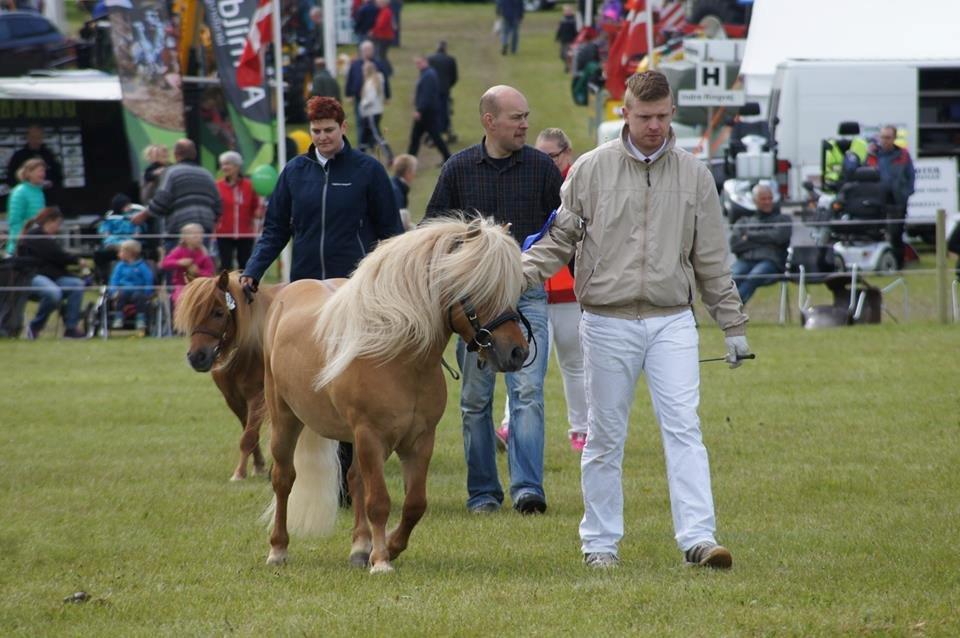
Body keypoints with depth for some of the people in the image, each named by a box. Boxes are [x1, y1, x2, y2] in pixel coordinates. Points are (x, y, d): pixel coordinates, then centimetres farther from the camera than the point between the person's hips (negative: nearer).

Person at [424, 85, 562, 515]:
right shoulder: (459, 168, 4)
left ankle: (527, 487, -18)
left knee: (528, 391, -12)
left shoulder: (541, 167, 5)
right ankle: (482, 492, 12)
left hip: (528, 293, -1)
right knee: (476, 399, 5)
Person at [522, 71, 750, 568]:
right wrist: (518, 276, -12)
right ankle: (601, 541, 14)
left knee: (684, 428, -10)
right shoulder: (591, 169, 2)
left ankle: (697, 537, -15)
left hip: (672, 322, 1)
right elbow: (559, 239, 4)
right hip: (608, 320, -1)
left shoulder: (693, 175, 7)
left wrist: (733, 325, 11)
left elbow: (712, 261, 11)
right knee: (605, 438, 5)